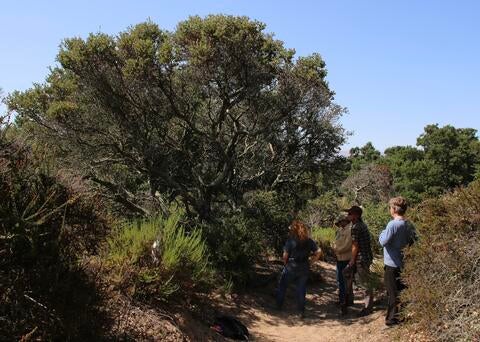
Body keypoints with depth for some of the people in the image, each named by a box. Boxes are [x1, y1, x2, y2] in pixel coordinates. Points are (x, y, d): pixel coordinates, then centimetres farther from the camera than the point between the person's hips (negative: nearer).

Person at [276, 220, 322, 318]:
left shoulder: (290, 240, -12)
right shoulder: (309, 241, 0)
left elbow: (285, 255, -11)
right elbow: (318, 252, -4)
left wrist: (285, 263, 6)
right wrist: (311, 260, 4)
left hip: (291, 267, -3)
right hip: (304, 268, 3)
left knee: (282, 286, 17)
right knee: (301, 289, 11)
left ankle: (279, 305, 27)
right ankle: (301, 312, 12)